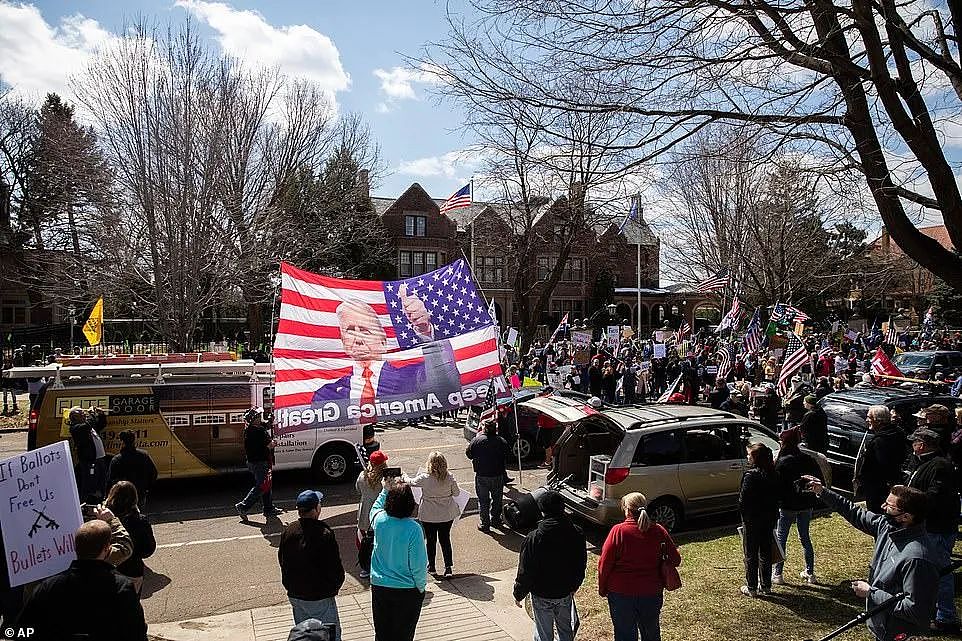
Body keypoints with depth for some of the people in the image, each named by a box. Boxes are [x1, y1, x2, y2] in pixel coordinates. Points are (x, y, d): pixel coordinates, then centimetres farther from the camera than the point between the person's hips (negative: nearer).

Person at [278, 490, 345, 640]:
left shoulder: (287, 532, -4)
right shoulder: (324, 534, -23)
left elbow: (282, 561, 8)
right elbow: (334, 567, -18)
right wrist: (335, 586, 1)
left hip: (295, 595, 6)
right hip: (319, 597, -6)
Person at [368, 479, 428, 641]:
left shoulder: (379, 519, -15)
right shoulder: (413, 529, -26)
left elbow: (376, 507, 13)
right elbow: (419, 565, -19)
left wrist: (385, 489, 15)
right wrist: (421, 587, -4)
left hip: (379, 586, 3)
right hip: (407, 590, -3)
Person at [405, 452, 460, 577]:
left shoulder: (424, 478, -18)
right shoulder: (449, 478, -13)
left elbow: (411, 482, 1)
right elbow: (456, 492, -1)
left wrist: (404, 478, 23)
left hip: (428, 515, -1)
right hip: (447, 515, 2)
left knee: (431, 540, 15)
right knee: (445, 539, 13)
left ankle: (431, 566, 27)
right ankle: (448, 567, 12)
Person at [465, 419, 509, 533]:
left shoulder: (477, 440, -14)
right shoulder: (502, 441, -6)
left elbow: (468, 454, -2)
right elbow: (507, 454, 8)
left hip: (482, 476, -2)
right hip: (498, 476, 2)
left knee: (483, 500, 9)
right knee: (497, 499, 19)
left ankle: (484, 524, 12)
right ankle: (496, 520, 31)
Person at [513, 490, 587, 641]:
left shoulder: (533, 538, -24)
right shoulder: (577, 535, -13)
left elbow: (525, 571, -16)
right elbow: (581, 565, 1)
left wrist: (519, 594, -1)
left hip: (542, 596, -3)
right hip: (566, 593, 3)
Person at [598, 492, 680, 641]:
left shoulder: (618, 531, -15)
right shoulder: (659, 531, -7)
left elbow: (605, 564, -12)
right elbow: (675, 560, -1)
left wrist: (602, 588, 1)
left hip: (621, 594, -3)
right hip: (652, 593, 3)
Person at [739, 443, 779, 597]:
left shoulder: (751, 475, -21)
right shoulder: (773, 474, 0)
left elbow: (743, 500, -19)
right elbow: (776, 497, 7)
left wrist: (743, 515, -4)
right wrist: (773, 517, 14)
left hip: (752, 520, -6)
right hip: (769, 519, 6)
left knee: (751, 554, 5)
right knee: (765, 552, 17)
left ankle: (751, 588, 13)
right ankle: (766, 586, 26)